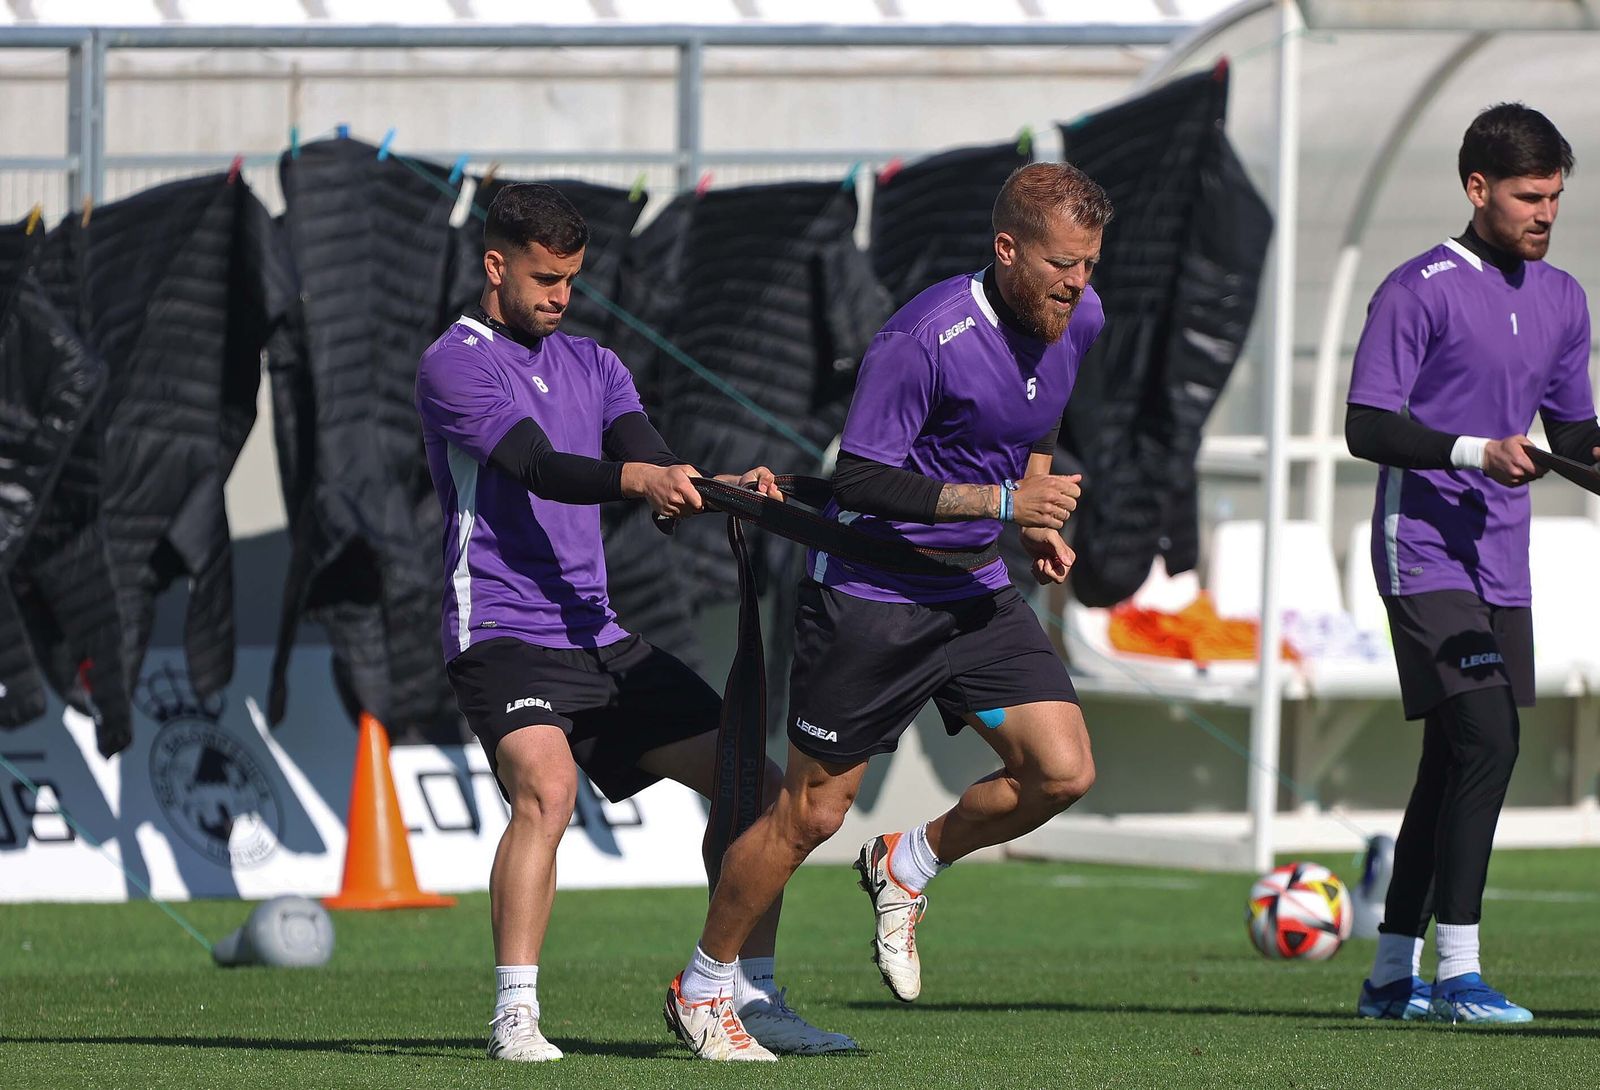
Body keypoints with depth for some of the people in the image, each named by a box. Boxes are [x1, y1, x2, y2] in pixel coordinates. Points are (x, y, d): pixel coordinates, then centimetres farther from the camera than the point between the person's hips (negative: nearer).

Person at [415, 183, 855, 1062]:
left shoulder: (594, 365, 18)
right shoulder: (453, 364, -5)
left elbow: (656, 468, 2)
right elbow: (537, 466, -22)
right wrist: (638, 478, -40)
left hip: (599, 639, 8)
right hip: (502, 634, -8)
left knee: (757, 784, 4)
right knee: (546, 790, -33)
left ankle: (752, 999, 13)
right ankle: (515, 1015, -29)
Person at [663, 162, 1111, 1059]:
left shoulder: (1078, 320, -1)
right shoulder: (926, 337, -24)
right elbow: (859, 481, -23)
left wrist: (1042, 525, 9)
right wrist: (999, 502, -27)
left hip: (977, 590, 7)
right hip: (872, 591, -6)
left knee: (1062, 772, -9)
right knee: (813, 812, 0)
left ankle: (908, 866, 17)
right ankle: (702, 988, 19)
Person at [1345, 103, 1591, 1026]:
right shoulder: (1420, 291, -9)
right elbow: (1366, 426, -13)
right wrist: (1474, 452, -24)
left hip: (1502, 564, 8)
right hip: (1425, 556, -8)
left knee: (1455, 764, 10)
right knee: (1488, 742, -18)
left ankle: (1393, 974, 19)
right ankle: (1457, 972, -15)